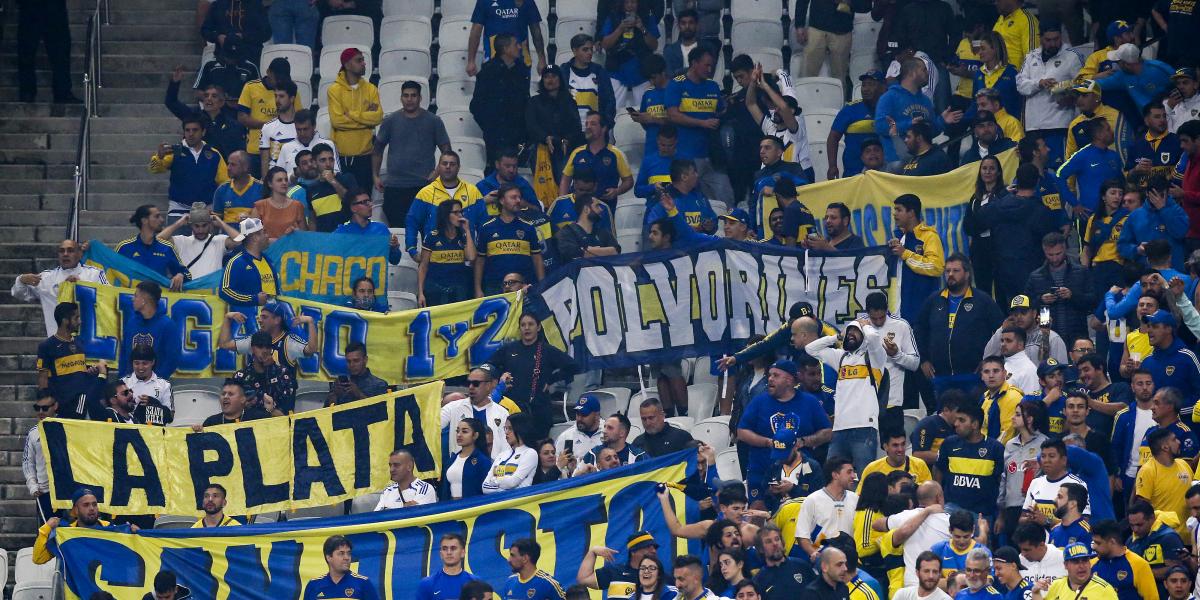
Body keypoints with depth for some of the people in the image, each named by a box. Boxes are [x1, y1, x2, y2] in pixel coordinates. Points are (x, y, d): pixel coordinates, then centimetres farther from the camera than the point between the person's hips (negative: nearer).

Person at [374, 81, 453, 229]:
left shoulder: (433, 121, 3)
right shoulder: (390, 121, 7)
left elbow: (446, 150, 6)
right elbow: (377, 150, 15)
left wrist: (437, 173, -6)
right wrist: (375, 176, 9)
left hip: (423, 185, -2)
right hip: (394, 187, 2)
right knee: (395, 227, 1)